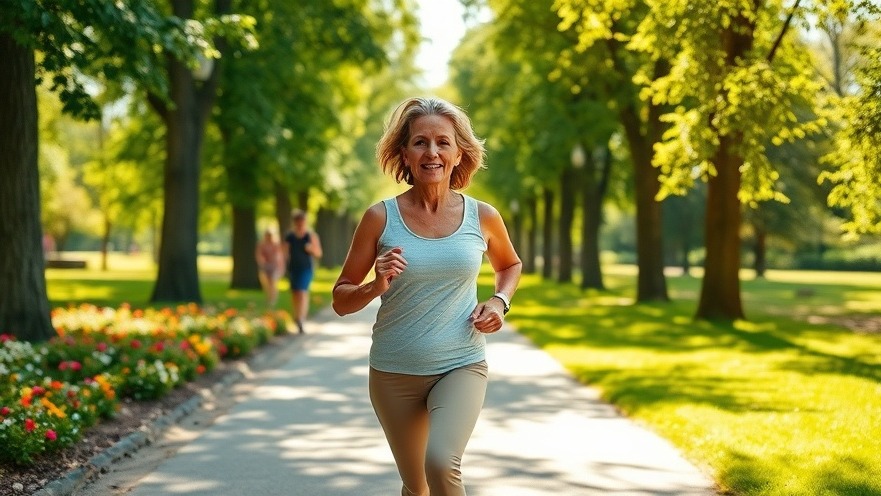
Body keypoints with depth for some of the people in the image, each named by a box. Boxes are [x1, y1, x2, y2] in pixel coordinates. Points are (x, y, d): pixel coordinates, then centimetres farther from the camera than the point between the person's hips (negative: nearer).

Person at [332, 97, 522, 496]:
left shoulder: (482, 217, -3)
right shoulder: (381, 218, -7)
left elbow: (510, 265, 20)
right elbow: (341, 301, 0)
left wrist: (499, 302, 0)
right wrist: (376, 286, -20)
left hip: (462, 366, -1)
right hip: (394, 373, 1)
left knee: (442, 464, -27)